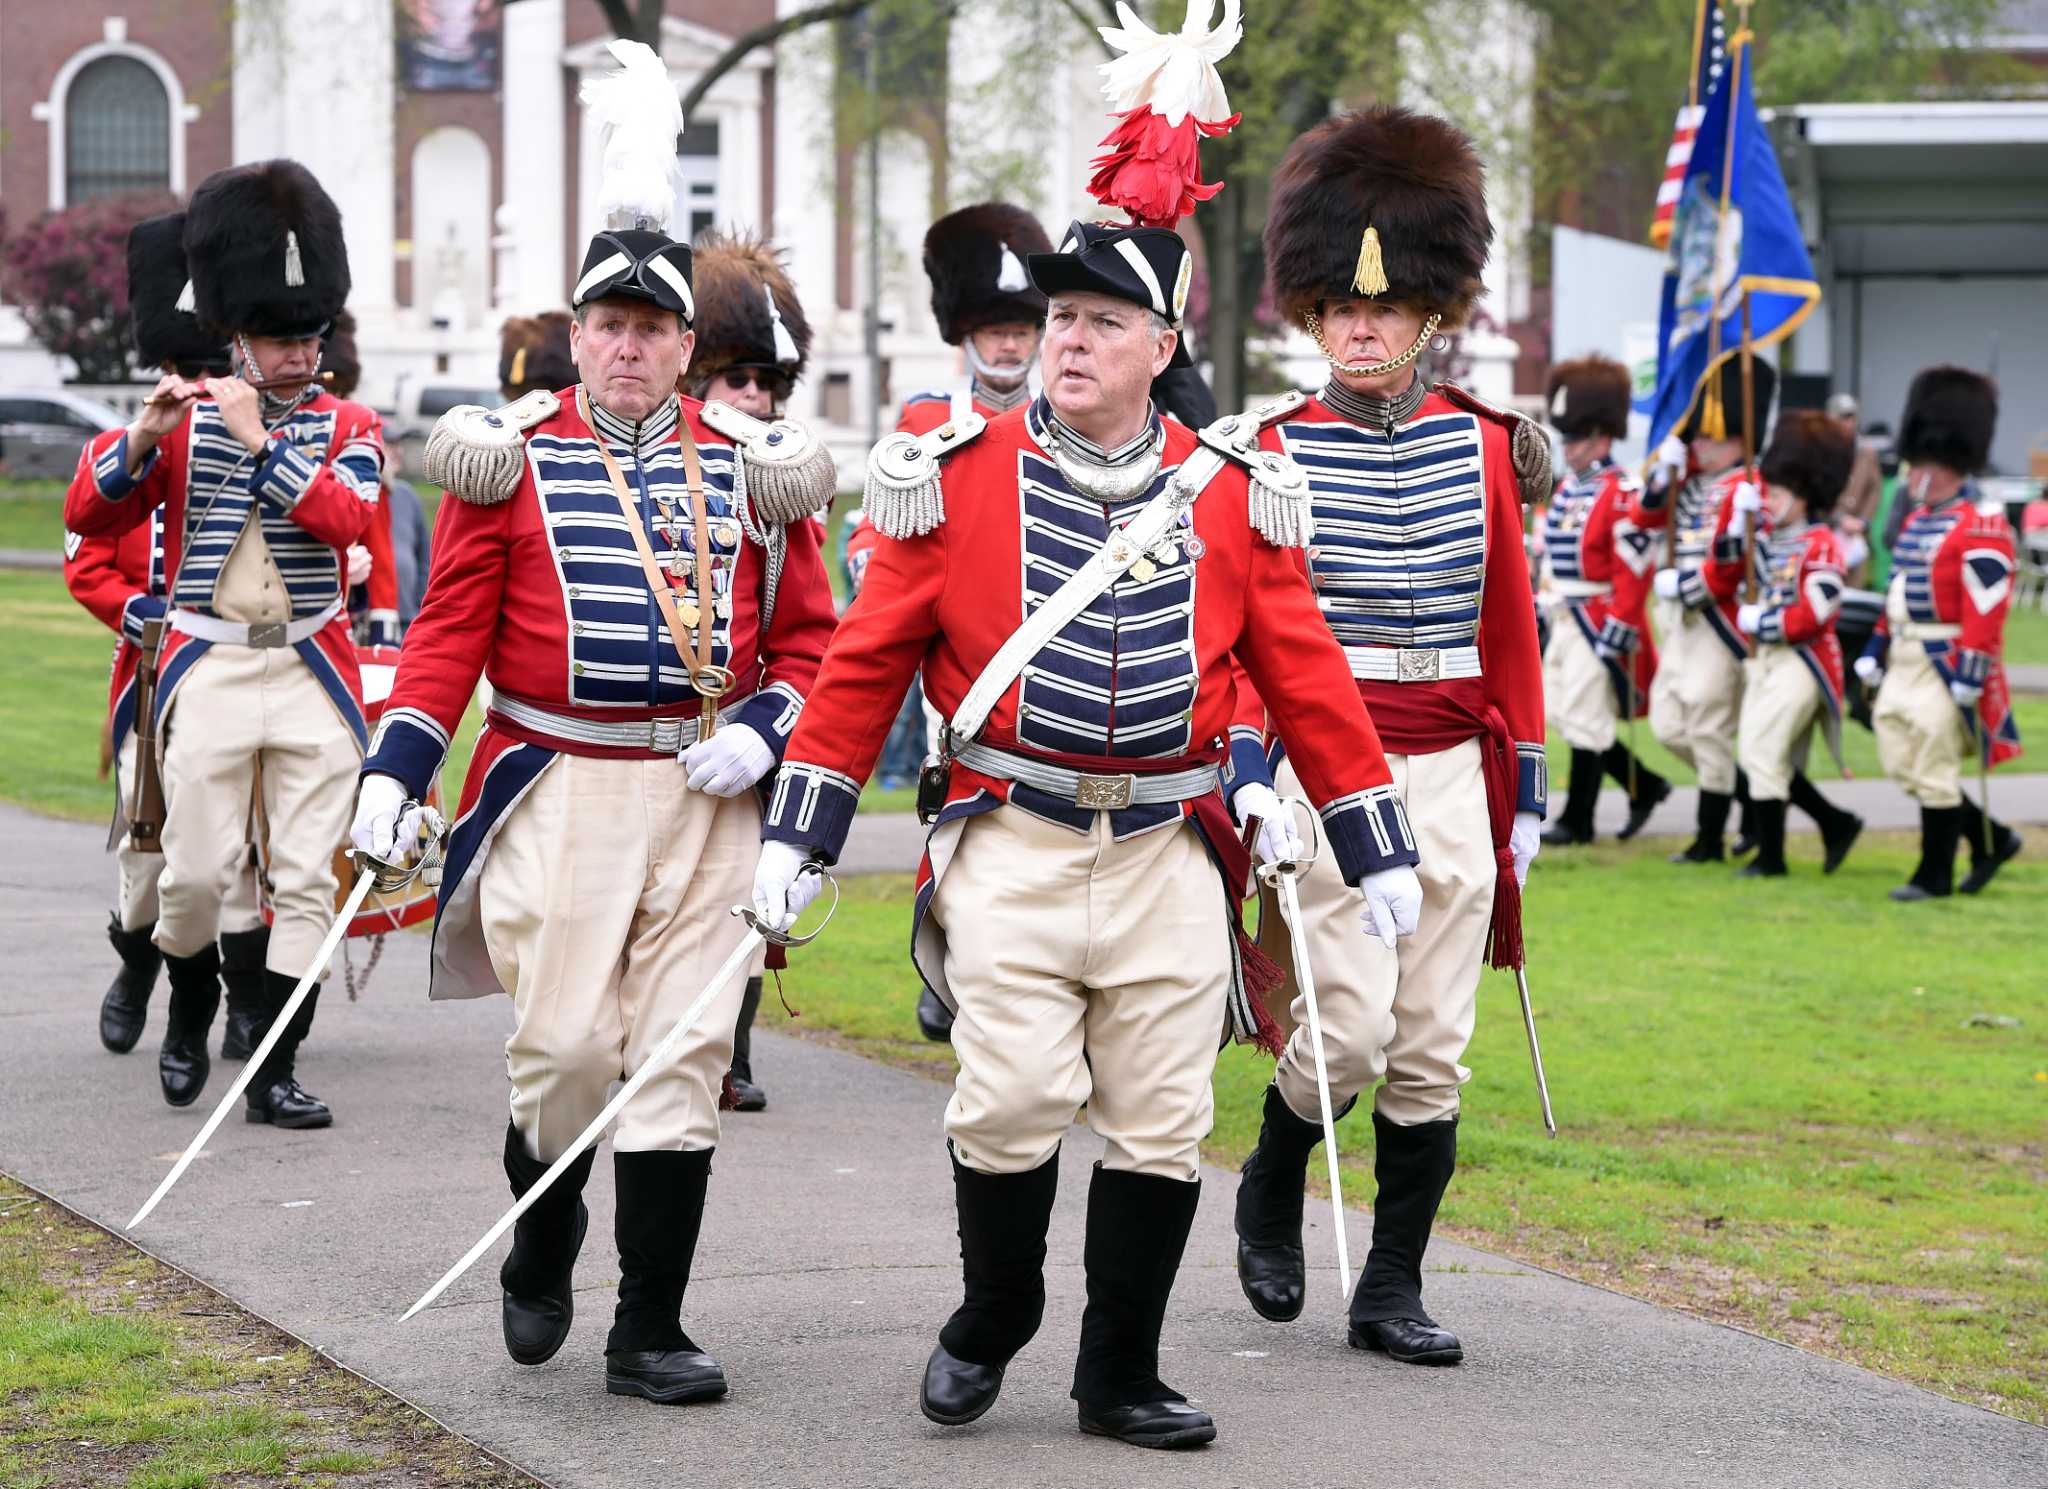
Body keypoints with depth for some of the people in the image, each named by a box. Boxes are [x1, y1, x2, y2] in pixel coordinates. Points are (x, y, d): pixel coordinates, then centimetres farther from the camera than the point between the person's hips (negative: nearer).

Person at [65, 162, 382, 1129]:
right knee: (196, 872, -2)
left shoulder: (347, 426, 6)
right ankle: (191, 1012, 27)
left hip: (313, 670, 0)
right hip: (208, 669, 0)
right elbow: (85, 516, -2)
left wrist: (260, 440, -18)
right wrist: (145, 434, -17)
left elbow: (347, 517, -15)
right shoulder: (181, 414, 6)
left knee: (307, 879, -2)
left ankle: (275, 1074, 3)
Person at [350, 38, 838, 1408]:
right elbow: (451, 629, 2)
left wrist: (762, 732, -8)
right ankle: (544, 1246, 26)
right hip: (560, 786, -2)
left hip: (708, 792, 2)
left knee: (684, 1057, -1)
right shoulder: (512, 457, 3)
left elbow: (809, 637, 11)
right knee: (566, 1047, -5)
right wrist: (397, 770, -9)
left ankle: (651, 1333, 6)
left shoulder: (753, 469, 8)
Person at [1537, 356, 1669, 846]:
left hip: (1602, 623, -9)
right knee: (1563, 713, 12)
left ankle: (1577, 821, 5)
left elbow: (1636, 568, -19)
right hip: (1566, 620, 9)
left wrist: (1616, 632, -21)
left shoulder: (1620, 493, -15)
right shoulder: (1567, 488, 13)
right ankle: (1646, 787, 24)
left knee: (1585, 718, -4)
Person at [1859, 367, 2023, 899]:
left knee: (1934, 770, -4)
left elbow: (1987, 607, -19)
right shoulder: (1918, 520, 15)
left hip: (1944, 665, -9)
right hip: (1904, 663, 9)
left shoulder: (1980, 527, -14)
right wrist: (1875, 651, 16)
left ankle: (1935, 876, 7)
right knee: (1901, 762, 11)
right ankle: (1993, 840, 22)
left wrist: (1969, 674, -23)